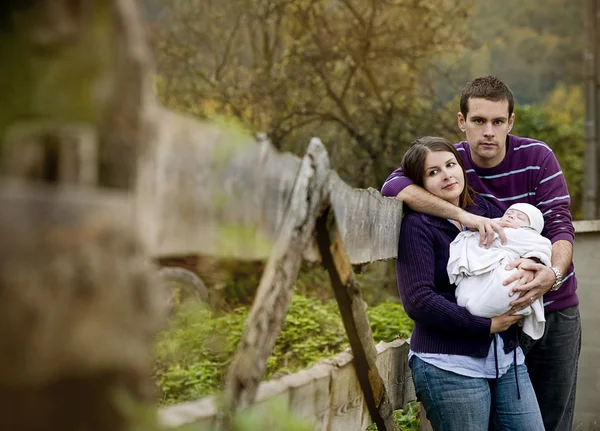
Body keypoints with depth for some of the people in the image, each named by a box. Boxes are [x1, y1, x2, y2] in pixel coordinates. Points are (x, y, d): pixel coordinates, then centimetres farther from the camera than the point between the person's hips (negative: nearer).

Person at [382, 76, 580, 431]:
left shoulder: (537, 157, -9)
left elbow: (560, 226, -17)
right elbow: (394, 186, -27)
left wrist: (552, 275, -40)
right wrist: (463, 215, -41)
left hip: (555, 311, 0)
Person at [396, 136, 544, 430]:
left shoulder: (487, 212, 11)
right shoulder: (417, 226, -7)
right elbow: (418, 302, -15)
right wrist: (487, 325, -14)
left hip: (507, 359, 6)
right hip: (450, 366, -6)